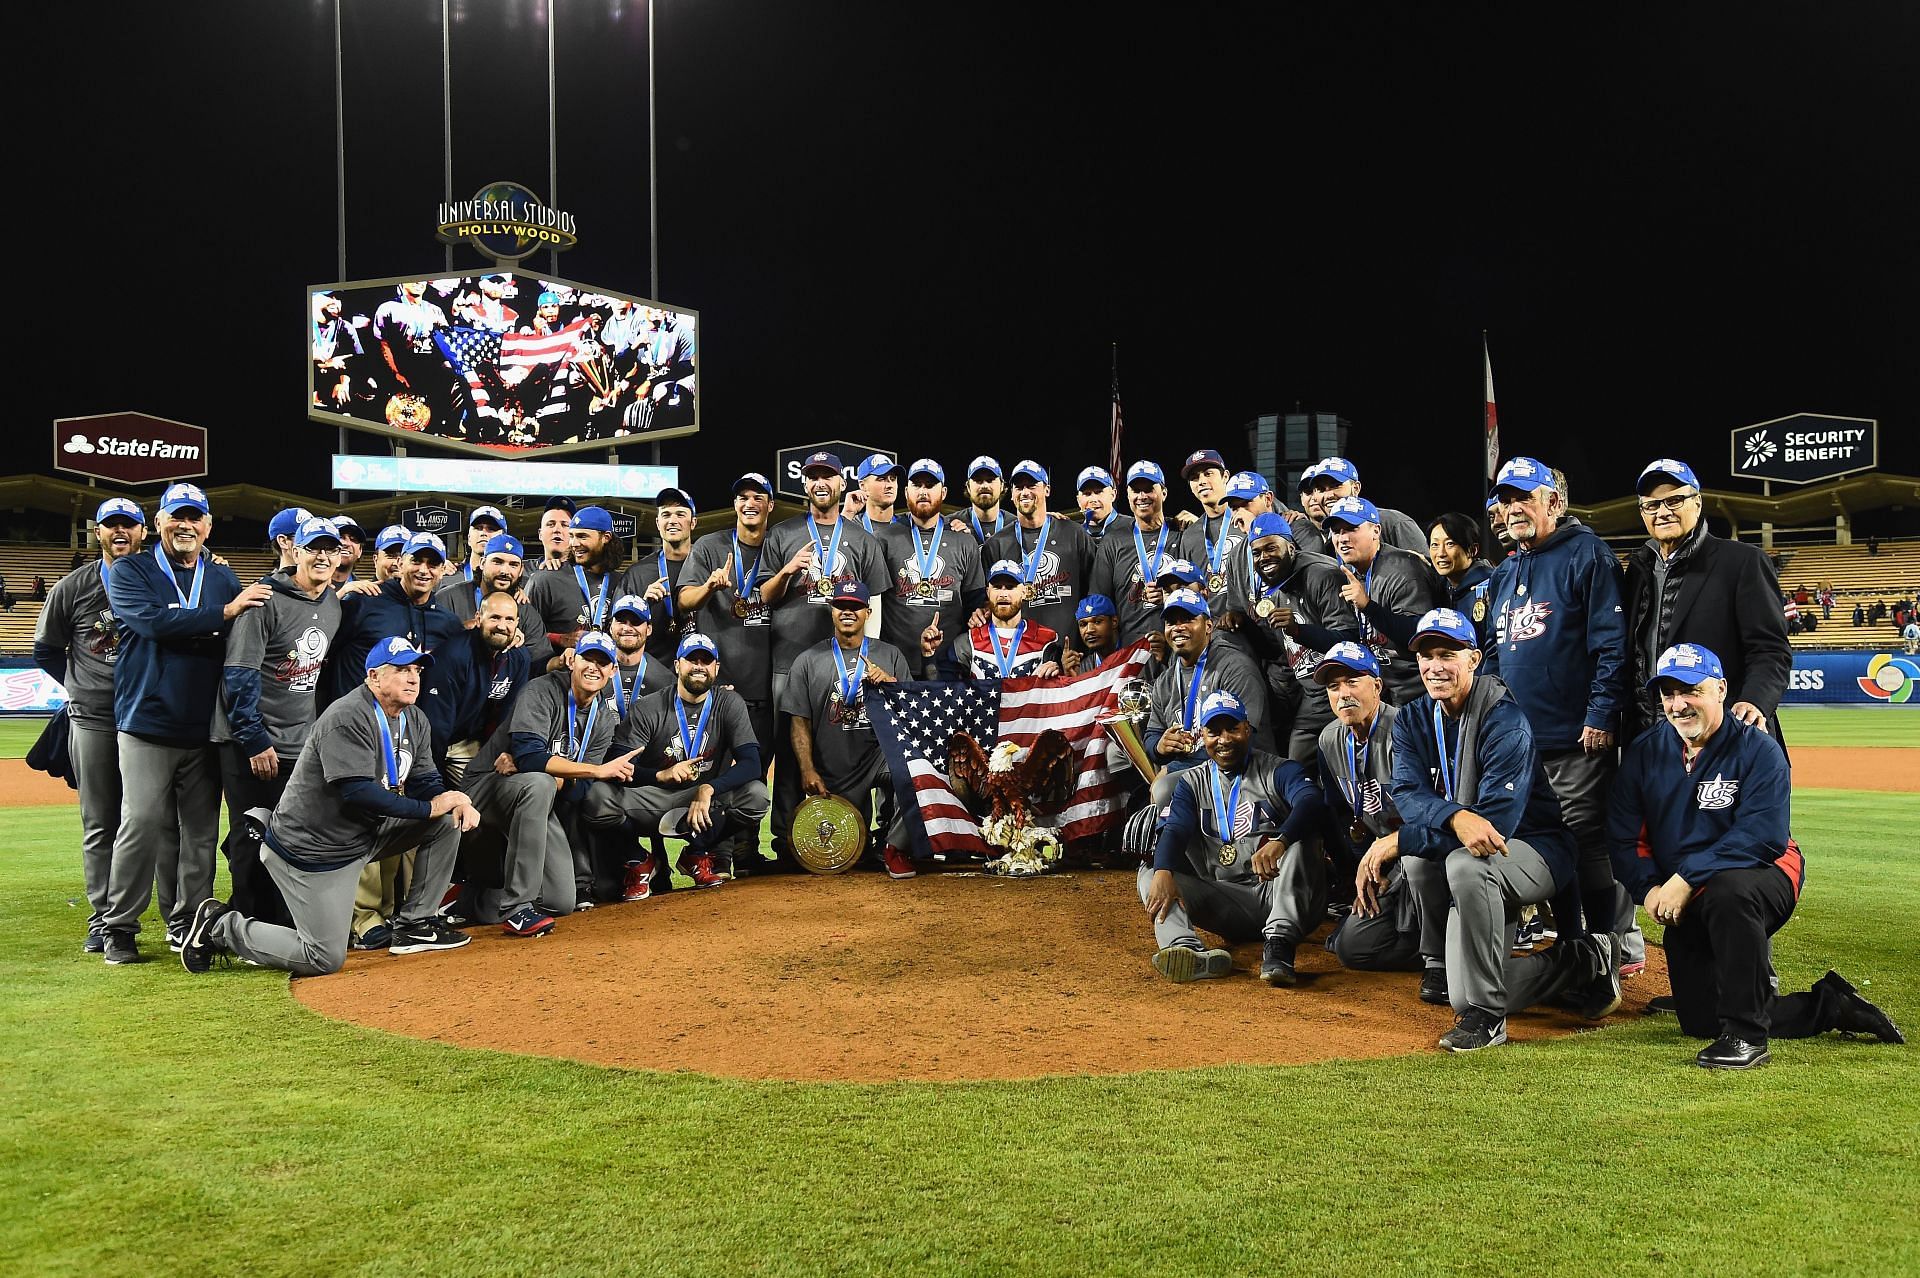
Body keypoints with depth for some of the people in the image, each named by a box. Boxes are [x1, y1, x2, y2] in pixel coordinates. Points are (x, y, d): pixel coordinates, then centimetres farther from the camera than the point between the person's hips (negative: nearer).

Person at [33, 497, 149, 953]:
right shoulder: (72, 587, 6)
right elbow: (46, 650, 16)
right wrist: (83, 688, 8)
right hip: (92, 722, 1)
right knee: (99, 825, 5)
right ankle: (103, 919, 13)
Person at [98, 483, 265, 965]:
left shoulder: (225, 580, 15)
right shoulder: (130, 572, 4)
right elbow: (151, 621, -15)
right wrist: (224, 613, -17)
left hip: (206, 729, 3)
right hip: (148, 724, -3)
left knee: (201, 830, 5)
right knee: (143, 824, -8)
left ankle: (187, 924, 15)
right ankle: (117, 927, 4)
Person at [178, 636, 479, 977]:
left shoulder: (415, 721, 5)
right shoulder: (347, 718, -23)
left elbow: (425, 781, 5)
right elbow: (358, 793, -31)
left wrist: (453, 799, -18)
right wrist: (429, 807, -25)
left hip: (364, 834, 9)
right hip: (310, 850, -9)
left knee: (448, 822, -2)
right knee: (326, 959, -7)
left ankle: (416, 925, 7)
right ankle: (220, 927, 12)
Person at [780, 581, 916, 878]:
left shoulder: (890, 655, 10)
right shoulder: (808, 661, 7)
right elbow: (800, 721, 3)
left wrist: (891, 685, -15)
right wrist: (807, 770, -7)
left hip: (880, 754, 0)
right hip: (831, 773, 1)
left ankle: (894, 848, -12)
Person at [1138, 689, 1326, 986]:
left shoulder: (1279, 771, 4)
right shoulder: (1192, 783, 15)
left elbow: (1311, 800, -19)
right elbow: (1174, 829, -3)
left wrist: (1279, 842, -41)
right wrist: (1163, 873, -26)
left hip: (1281, 893, -3)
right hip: (1227, 903, 3)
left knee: (1301, 839, -29)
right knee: (1149, 874, -15)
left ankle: (1280, 942, -42)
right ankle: (1188, 951, -44)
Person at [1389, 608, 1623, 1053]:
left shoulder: (1504, 720, -21)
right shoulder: (1411, 720, 0)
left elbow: (1497, 820, -28)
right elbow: (1406, 794, -16)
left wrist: (1396, 841, -29)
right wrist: (1455, 817, -40)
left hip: (1536, 846, -7)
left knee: (1465, 864, -39)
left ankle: (1486, 1013, -24)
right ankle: (1587, 961, 20)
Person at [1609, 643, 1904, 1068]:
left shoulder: (1758, 750, -12)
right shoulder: (1644, 752, 1)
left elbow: (1763, 837, -24)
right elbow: (1623, 836, -1)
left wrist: (1687, 878, -29)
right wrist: (1649, 889, -18)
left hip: (1763, 874, -5)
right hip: (1685, 909, 6)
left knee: (1727, 891, -42)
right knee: (1699, 1022, 2)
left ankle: (1746, 1034, -29)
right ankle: (1831, 1005, 23)